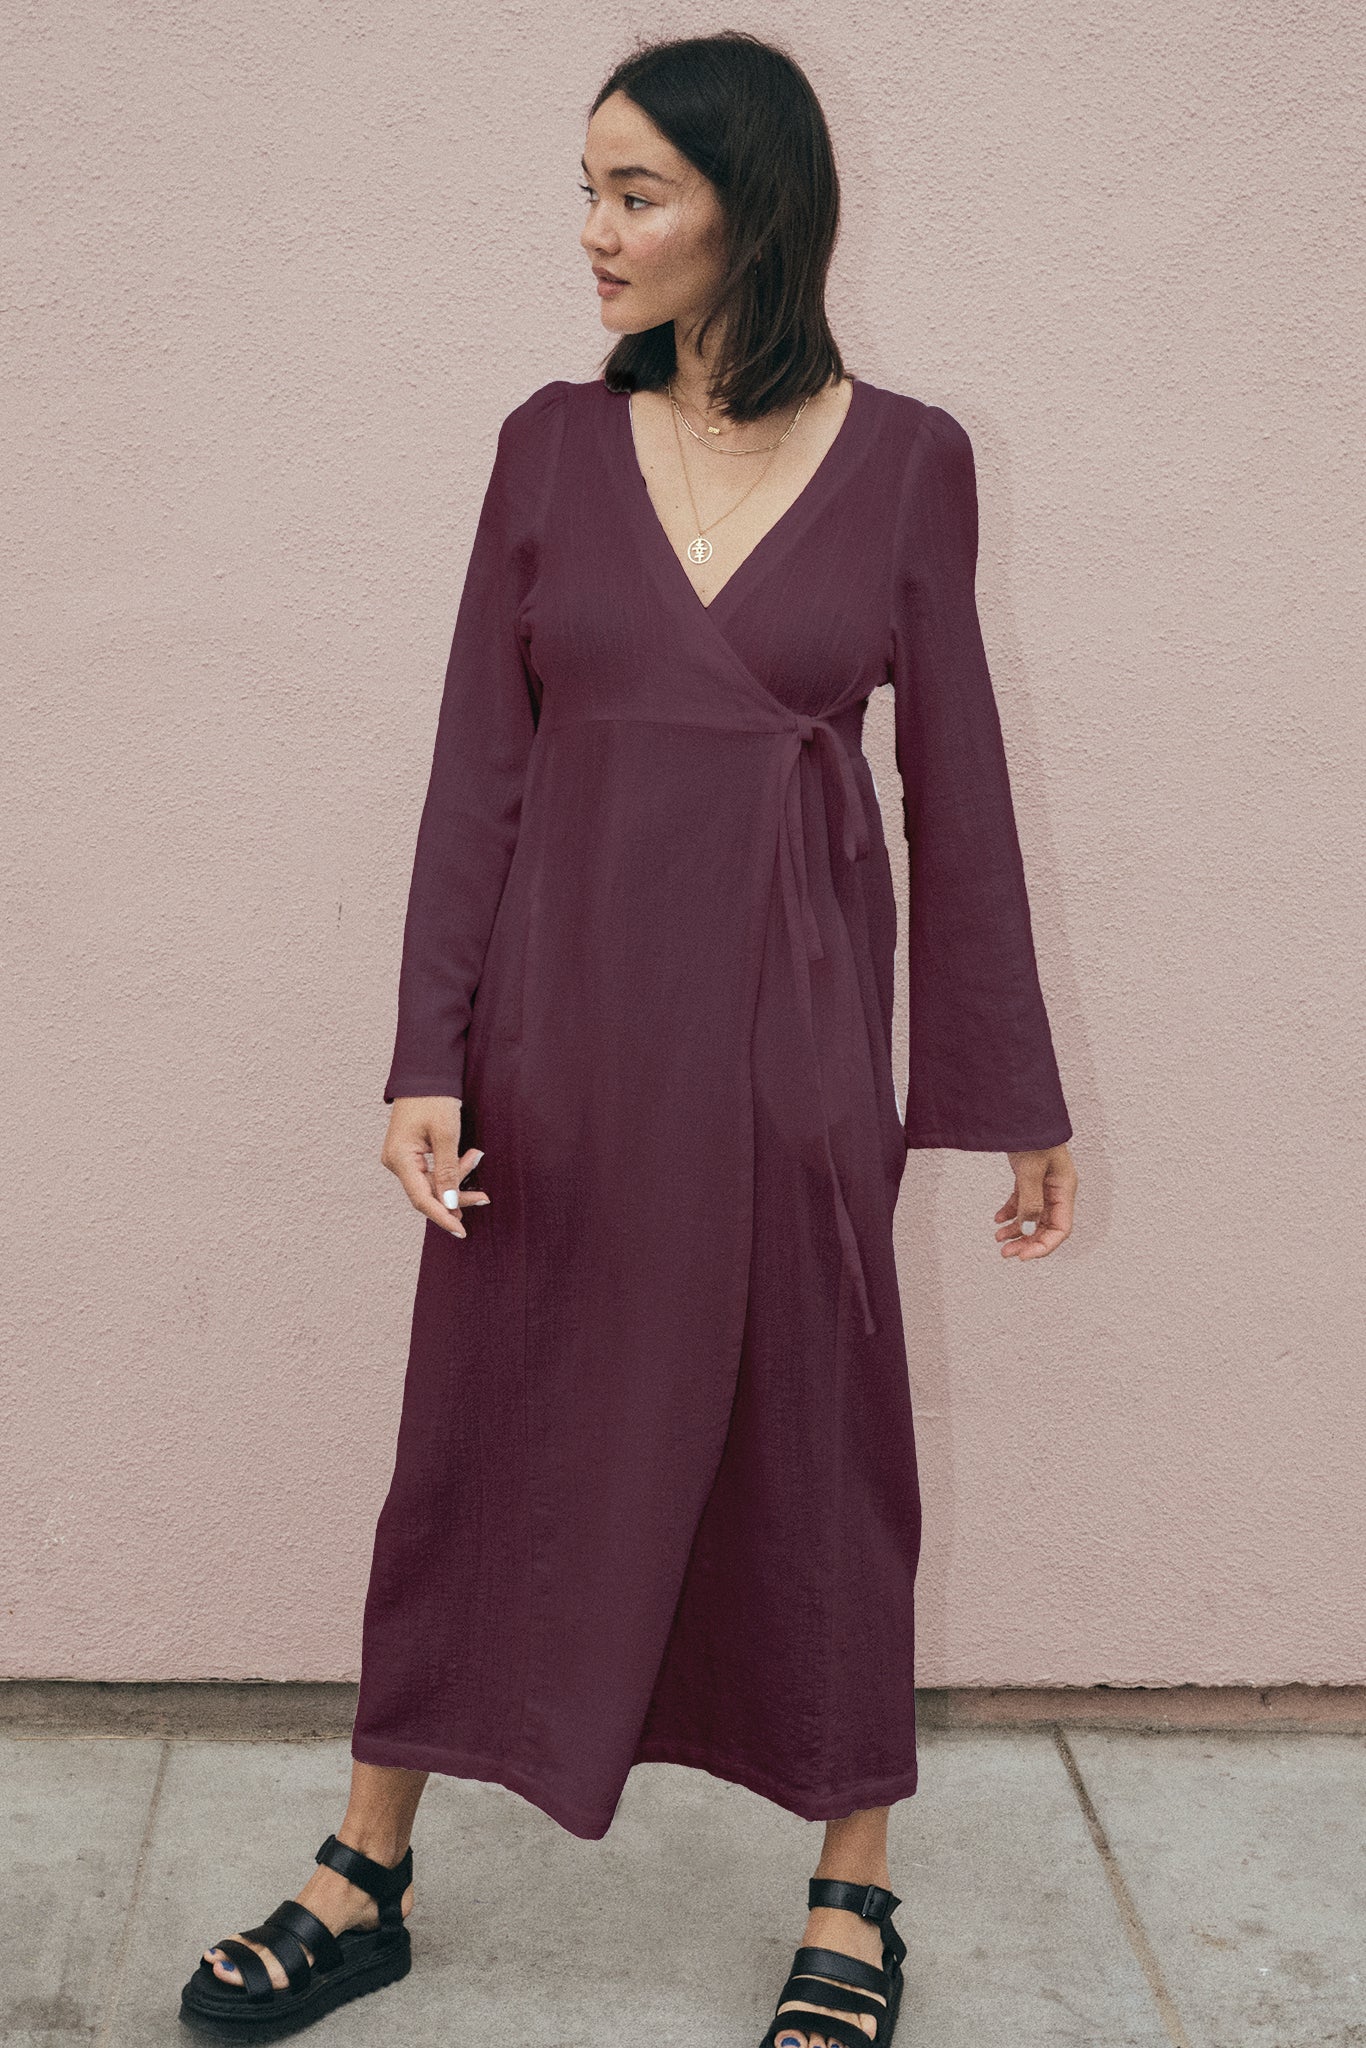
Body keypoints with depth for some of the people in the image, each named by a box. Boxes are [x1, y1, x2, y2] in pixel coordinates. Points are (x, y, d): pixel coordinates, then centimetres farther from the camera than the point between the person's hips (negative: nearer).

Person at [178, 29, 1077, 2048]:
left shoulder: (906, 458, 0)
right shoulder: (553, 444, 3)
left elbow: (957, 785, 3)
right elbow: (479, 767, 1)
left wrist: (1021, 1100, 4)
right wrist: (428, 1061, -6)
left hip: (791, 1030, -1)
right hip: (563, 1019, 1)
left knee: (814, 1452, 9)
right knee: (481, 1446, 10)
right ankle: (367, 1881, 28)